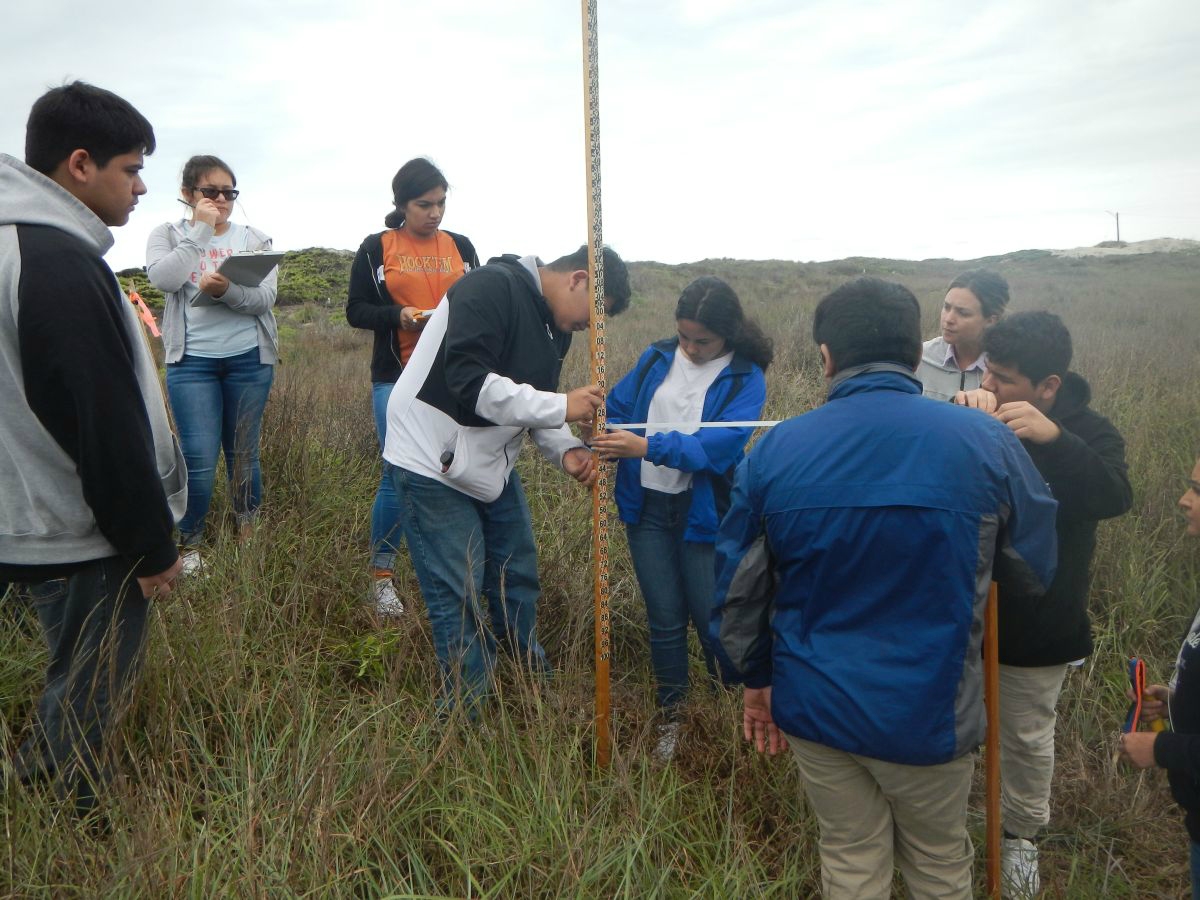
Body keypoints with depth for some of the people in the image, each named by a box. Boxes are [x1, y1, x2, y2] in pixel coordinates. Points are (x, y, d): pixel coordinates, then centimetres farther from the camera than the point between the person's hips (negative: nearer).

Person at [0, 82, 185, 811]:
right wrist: (151, 545, -14)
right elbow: (107, 426, -24)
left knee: (76, 694, 24)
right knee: (87, 705, 5)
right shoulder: (62, 264, -23)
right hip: (83, 543, -10)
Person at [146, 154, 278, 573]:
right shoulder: (168, 235, 6)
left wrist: (226, 290, -26)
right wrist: (200, 229, -10)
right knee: (199, 459, -5)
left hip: (249, 360, 1)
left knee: (243, 454, 8)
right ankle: (191, 544, 14)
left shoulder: (254, 238, 7)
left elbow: (266, 297, -7)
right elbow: (163, 278, -14)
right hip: (191, 361, -1)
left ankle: (248, 534, 26)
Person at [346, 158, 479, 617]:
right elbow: (356, 310, 3)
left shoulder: (460, 246, 11)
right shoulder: (376, 248, 4)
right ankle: (381, 575, 13)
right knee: (398, 473, -4)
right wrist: (398, 315, -15)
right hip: (397, 377, -2)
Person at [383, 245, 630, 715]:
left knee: (519, 576, 17)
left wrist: (566, 451, -7)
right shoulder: (491, 287, -21)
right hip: (434, 463, -9)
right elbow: (468, 381, -32)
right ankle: (464, 716, 16)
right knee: (460, 596, -2)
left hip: (491, 463, 9)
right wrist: (560, 407, -29)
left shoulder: (555, 325, 8)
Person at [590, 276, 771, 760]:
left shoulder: (745, 378, -11)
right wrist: (602, 435, -18)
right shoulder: (656, 359, 3)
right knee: (664, 619, 13)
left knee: (710, 619, 6)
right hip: (647, 506, 4)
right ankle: (672, 716, 32)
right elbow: (616, 407, 6)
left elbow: (721, 443, -24)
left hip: (703, 513, -3)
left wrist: (647, 447, -33)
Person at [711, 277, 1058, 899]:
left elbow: (737, 588, -3)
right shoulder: (986, 443, -13)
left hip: (815, 707, 1)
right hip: (930, 710, -1)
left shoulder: (772, 451, -10)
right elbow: (1041, 568, 0)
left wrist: (754, 680, 13)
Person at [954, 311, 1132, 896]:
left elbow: (1114, 499, -31)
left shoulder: (1087, 434, -12)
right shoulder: (975, 420, -6)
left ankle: (1021, 835, 40)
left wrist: (1054, 438, -48)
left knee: (1026, 737, 16)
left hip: (1038, 625, -2)